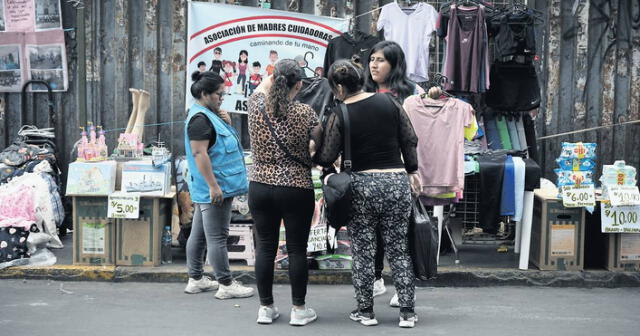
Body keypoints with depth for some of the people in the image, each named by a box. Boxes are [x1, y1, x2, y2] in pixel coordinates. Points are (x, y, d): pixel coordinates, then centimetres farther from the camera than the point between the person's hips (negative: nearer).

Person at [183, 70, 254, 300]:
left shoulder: (208, 115, 15)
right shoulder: (200, 118, -16)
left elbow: (219, 142, 24)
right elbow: (199, 153, -23)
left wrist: (226, 123, 4)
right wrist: (213, 185, -24)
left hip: (205, 190, 11)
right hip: (214, 189, -11)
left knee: (199, 234, 14)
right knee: (217, 237, -4)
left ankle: (195, 280, 22)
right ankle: (226, 285, 2)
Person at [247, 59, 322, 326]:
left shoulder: (257, 107, -2)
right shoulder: (305, 113, -11)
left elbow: (261, 87, 21)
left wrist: (276, 74, 31)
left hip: (260, 189, 3)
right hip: (296, 191, -3)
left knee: (265, 248, 11)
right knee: (297, 250, 6)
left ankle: (265, 308, 21)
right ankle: (299, 309, 16)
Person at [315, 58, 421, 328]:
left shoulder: (339, 115, -8)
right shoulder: (388, 102, 2)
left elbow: (326, 158, -5)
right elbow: (410, 140, 6)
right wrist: (413, 171, 17)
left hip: (362, 186, -3)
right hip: (397, 182, 3)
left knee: (363, 252, 10)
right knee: (399, 250, 11)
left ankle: (365, 311, 18)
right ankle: (407, 312, 13)